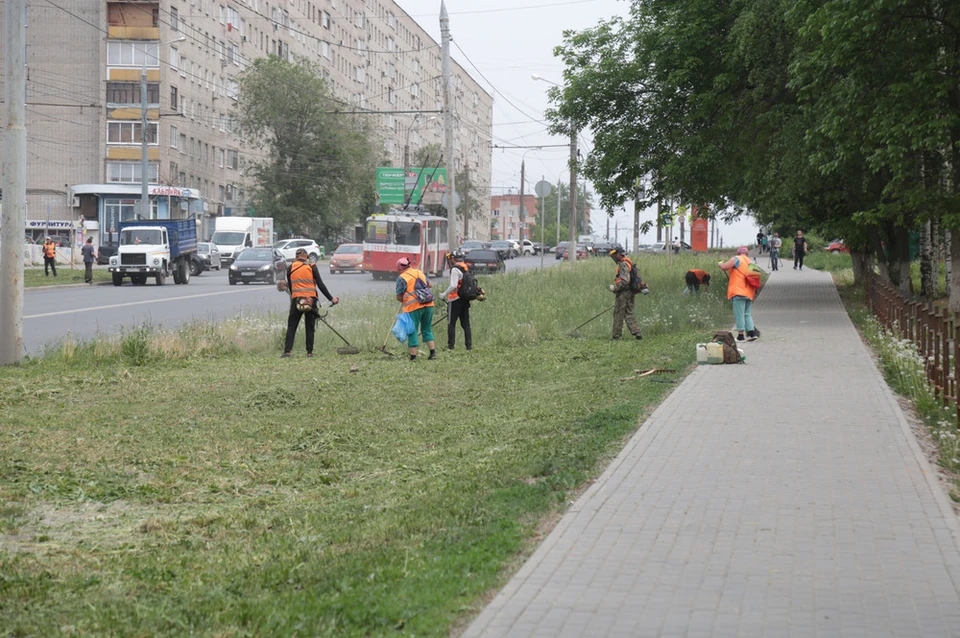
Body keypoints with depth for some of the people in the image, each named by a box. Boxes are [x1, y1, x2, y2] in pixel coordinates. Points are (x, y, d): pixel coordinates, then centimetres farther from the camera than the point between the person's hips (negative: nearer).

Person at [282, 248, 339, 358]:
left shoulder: (290, 268, 7)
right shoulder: (311, 267, 1)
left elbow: (290, 286, 14)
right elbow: (320, 285, -1)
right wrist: (331, 298, 4)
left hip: (296, 300, 1)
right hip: (311, 300, -1)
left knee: (291, 326, 6)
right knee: (310, 327, 8)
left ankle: (287, 351, -3)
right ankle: (309, 352, 8)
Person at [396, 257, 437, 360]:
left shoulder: (402, 278, -6)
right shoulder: (419, 272, 13)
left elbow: (399, 297, -5)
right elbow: (430, 285, 24)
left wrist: (405, 301, 15)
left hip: (414, 308, -5)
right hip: (428, 305, 5)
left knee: (413, 331, 3)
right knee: (427, 330, 17)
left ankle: (413, 356, 3)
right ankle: (433, 352, 11)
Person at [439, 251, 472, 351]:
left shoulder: (455, 269, -12)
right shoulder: (466, 268, 13)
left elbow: (453, 286, -20)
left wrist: (444, 295, -8)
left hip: (455, 300, -8)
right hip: (465, 299, 8)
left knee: (451, 323, -2)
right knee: (465, 323, 10)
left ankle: (451, 346, -4)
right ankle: (469, 346, 8)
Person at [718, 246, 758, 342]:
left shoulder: (736, 259, -4)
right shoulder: (750, 262, 20)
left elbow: (724, 267, -13)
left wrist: (720, 264, 8)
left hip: (739, 291, -7)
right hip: (749, 293, 7)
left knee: (739, 314, -5)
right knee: (747, 314, 13)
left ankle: (740, 335, -7)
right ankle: (752, 333, 6)